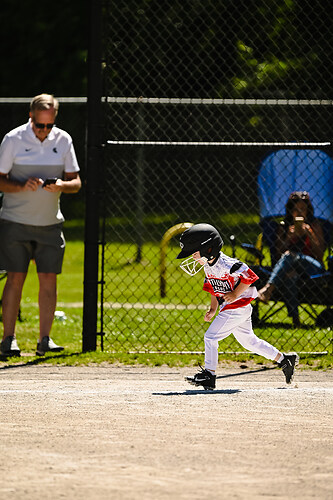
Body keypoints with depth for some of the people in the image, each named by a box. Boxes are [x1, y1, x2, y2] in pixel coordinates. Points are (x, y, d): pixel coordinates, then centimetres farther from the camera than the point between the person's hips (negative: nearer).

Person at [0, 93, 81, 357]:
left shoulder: (63, 140, 3)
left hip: (50, 223, 3)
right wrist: (23, 186, -22)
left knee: (49, 278, -2)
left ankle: (45, 339, 2)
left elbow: (76, 182, 7)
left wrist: (61, 185, -15)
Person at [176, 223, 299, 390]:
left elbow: (249, 277, -23)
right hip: (228, 308, 10)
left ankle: (209, 374, -6)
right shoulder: (208, 266, 6)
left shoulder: (226, 264, -23)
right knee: (249, 340, 16)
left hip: (238, 306, -10)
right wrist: (213, 309, 11)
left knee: (210, 337, -11)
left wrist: (235, 294, -24)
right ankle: (283, 359, 24)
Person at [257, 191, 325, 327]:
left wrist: (311, 235, -12)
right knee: (289, 275, -40)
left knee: (290, 256, -36)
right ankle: (295, 318, -50)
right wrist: (289, 237, -6)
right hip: (290, 267, 2)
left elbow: (320, 254, 3)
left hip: (312, 267, -1)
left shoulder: (314, 225, 12)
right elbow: (278, 253, 9)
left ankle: (268, 288, -54)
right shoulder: (284, 226, 18)